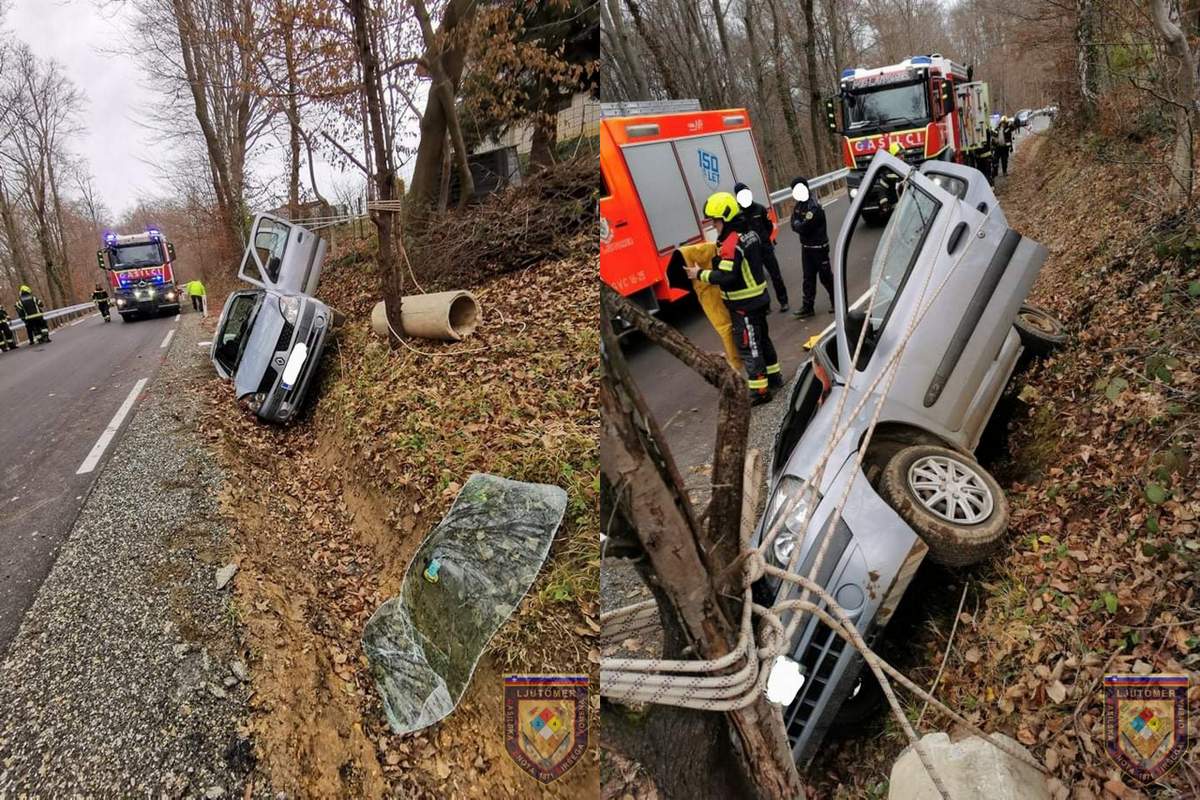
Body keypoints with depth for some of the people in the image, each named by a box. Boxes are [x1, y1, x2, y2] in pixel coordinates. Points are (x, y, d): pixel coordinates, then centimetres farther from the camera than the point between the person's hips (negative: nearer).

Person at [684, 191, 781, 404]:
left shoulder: (732, 243, -24)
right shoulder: (749, 234, 7)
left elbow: (725, 276, -28)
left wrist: (700, 274, -17)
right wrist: (717, 261, 12)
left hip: (744, 304, -10)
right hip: (758, 298, 10)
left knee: (748, 346, -2)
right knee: (762, 339, 22)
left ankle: (759, 390, 3)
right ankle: (773, 376, 35)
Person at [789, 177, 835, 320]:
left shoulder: (814, 208, -22)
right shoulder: (798, 205, 7)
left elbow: (804, 228, -26)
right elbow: (794, 224, 6)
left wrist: (797, 224, -7)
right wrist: (800, 225, -14)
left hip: (818, 246, -8)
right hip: (806, 246, 8)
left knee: (825, 276, 3)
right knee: (808, 277, 9)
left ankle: (836, 302, 18)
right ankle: (808, 307, 12)